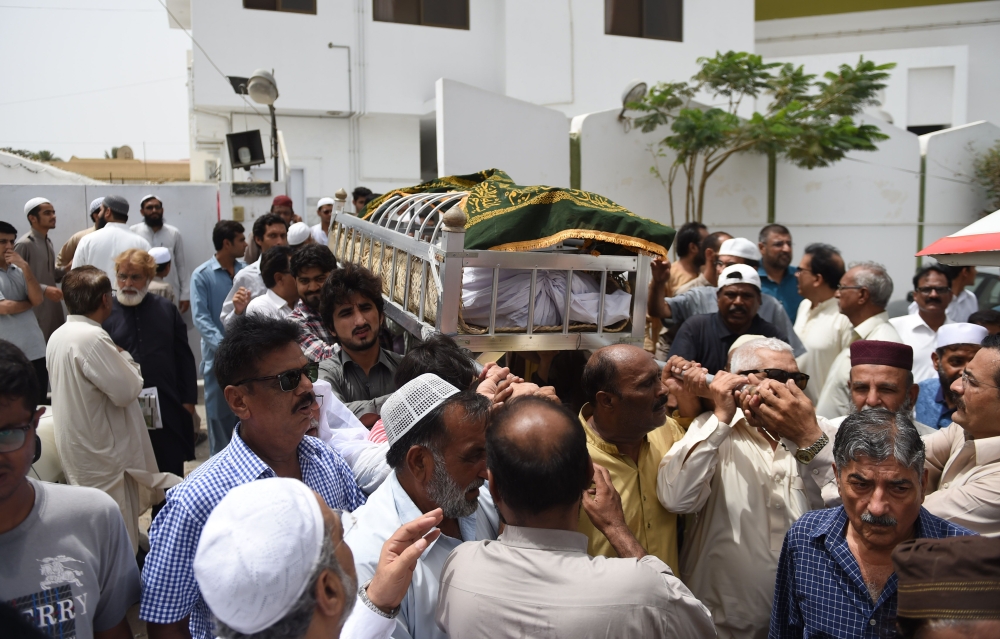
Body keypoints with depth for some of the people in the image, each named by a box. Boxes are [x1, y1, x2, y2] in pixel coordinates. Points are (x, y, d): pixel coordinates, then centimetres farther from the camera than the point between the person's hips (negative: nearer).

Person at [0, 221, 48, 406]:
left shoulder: (19, 270, 11)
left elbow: (38, 299, -1)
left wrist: (25, 267, -8)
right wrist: (29, 302, 3)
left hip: (36, 350, 5)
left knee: (40, 404, 11)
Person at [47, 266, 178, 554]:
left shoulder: (57, 337, 4)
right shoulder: (92, 338, -24)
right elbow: (127, 390, -21)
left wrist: (116, 358, 10)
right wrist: (124, 357, -5)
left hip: (77, 447, 9)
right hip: (104, 454, -9)